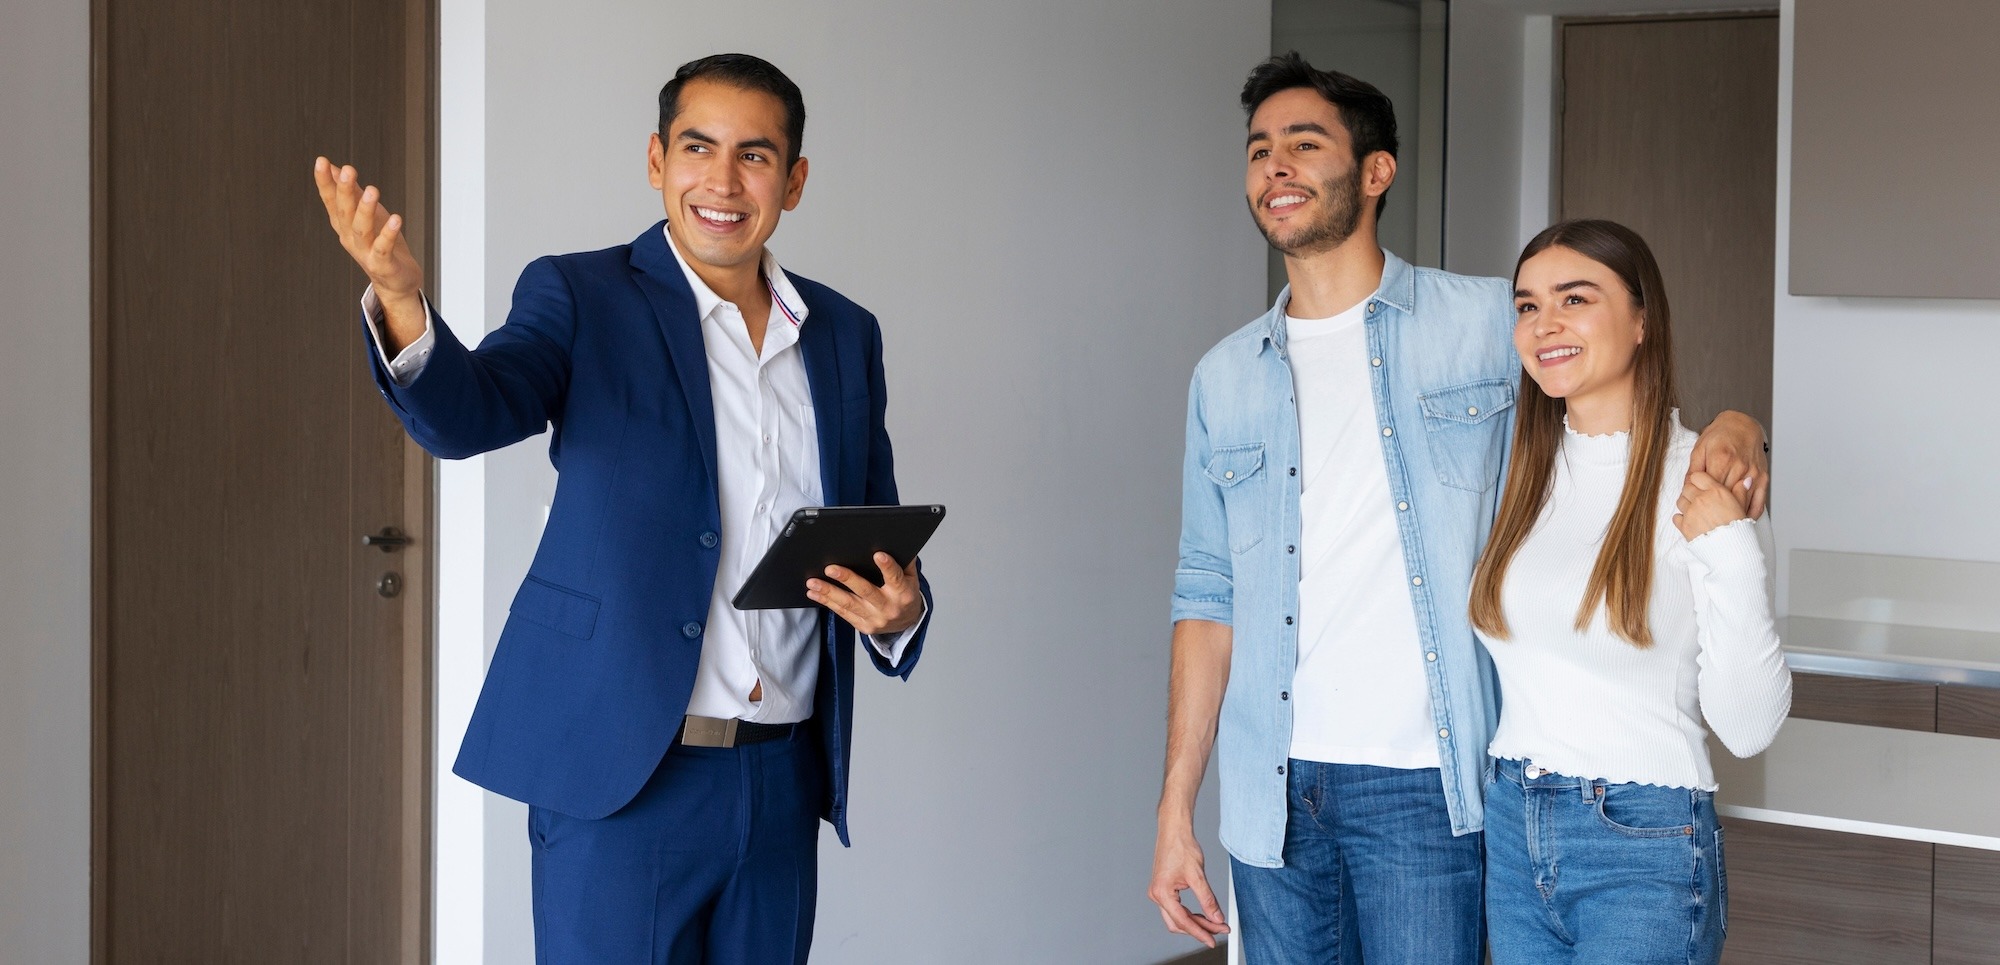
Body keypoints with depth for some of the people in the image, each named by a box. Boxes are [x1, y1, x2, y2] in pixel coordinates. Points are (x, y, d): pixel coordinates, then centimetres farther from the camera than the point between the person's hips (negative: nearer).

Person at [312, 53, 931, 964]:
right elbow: (467, 413, -21)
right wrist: (400, 300, -41)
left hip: (784, 782, 5)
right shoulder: (583, 299, -2)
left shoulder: (845, 335, 11)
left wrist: (897, 608, -6)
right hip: (624, 777, -4)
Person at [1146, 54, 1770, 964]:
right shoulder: (1225, 378, 10)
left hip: (1423, 785, -3)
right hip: (1272, 789, 3)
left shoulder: (1492, 325, 1)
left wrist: (1733, 430, -15)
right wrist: (1175, 810, 6)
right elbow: (1208, 601, 11)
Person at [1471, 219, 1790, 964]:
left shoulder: (1702, 480, -10)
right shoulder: (1523, 470, 6)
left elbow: (1748, 728, -13)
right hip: (1511, 828, 5)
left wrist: (1730, 556, -22)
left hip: (1644, 848, -5)